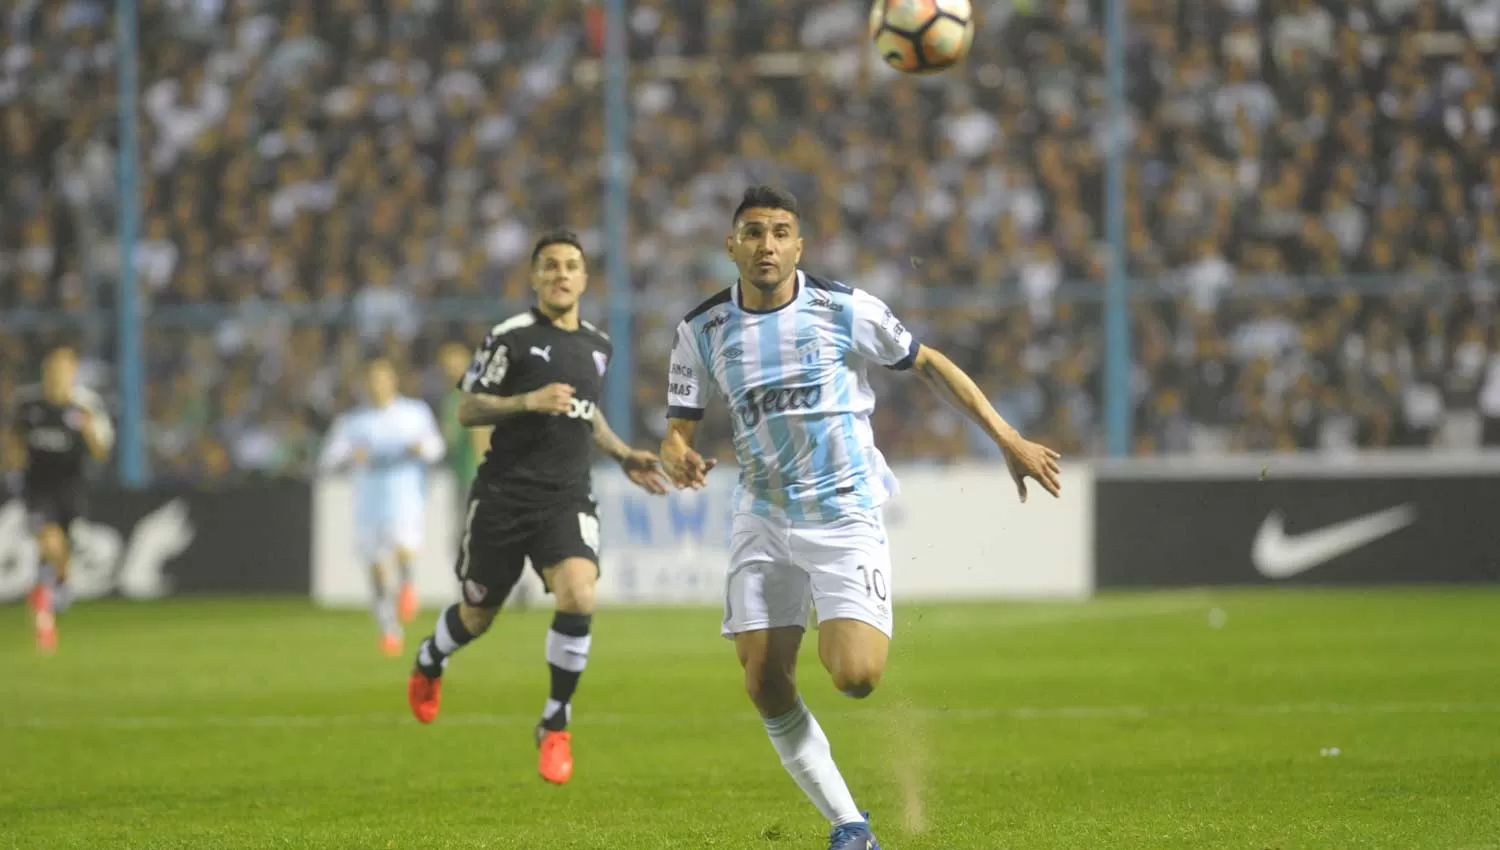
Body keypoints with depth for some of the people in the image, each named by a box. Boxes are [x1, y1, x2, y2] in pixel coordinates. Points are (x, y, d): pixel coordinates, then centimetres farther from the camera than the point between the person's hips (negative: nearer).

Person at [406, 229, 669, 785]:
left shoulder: (598, 346, 12)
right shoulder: (510, 337, -6)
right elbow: (466, 410, -6)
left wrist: (624, 456, 19)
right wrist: (528, 401, -20)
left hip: (567, 499, 3)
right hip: (504, 495, -3)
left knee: (578, 598, -22)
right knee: (477, 616, 10)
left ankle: (555, 727, -6)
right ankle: (429, 662, 48)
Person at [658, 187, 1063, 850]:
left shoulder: (844, 309, -7)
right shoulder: (702, 330, 0)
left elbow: (929, 365, 4)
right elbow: (679, 430, 4)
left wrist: (1009, 440, 2)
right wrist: (678, 459, -22)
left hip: (845, 515, -3)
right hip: (763, 520, 3)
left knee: (854, 678, -20)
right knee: (766, 689, -5)